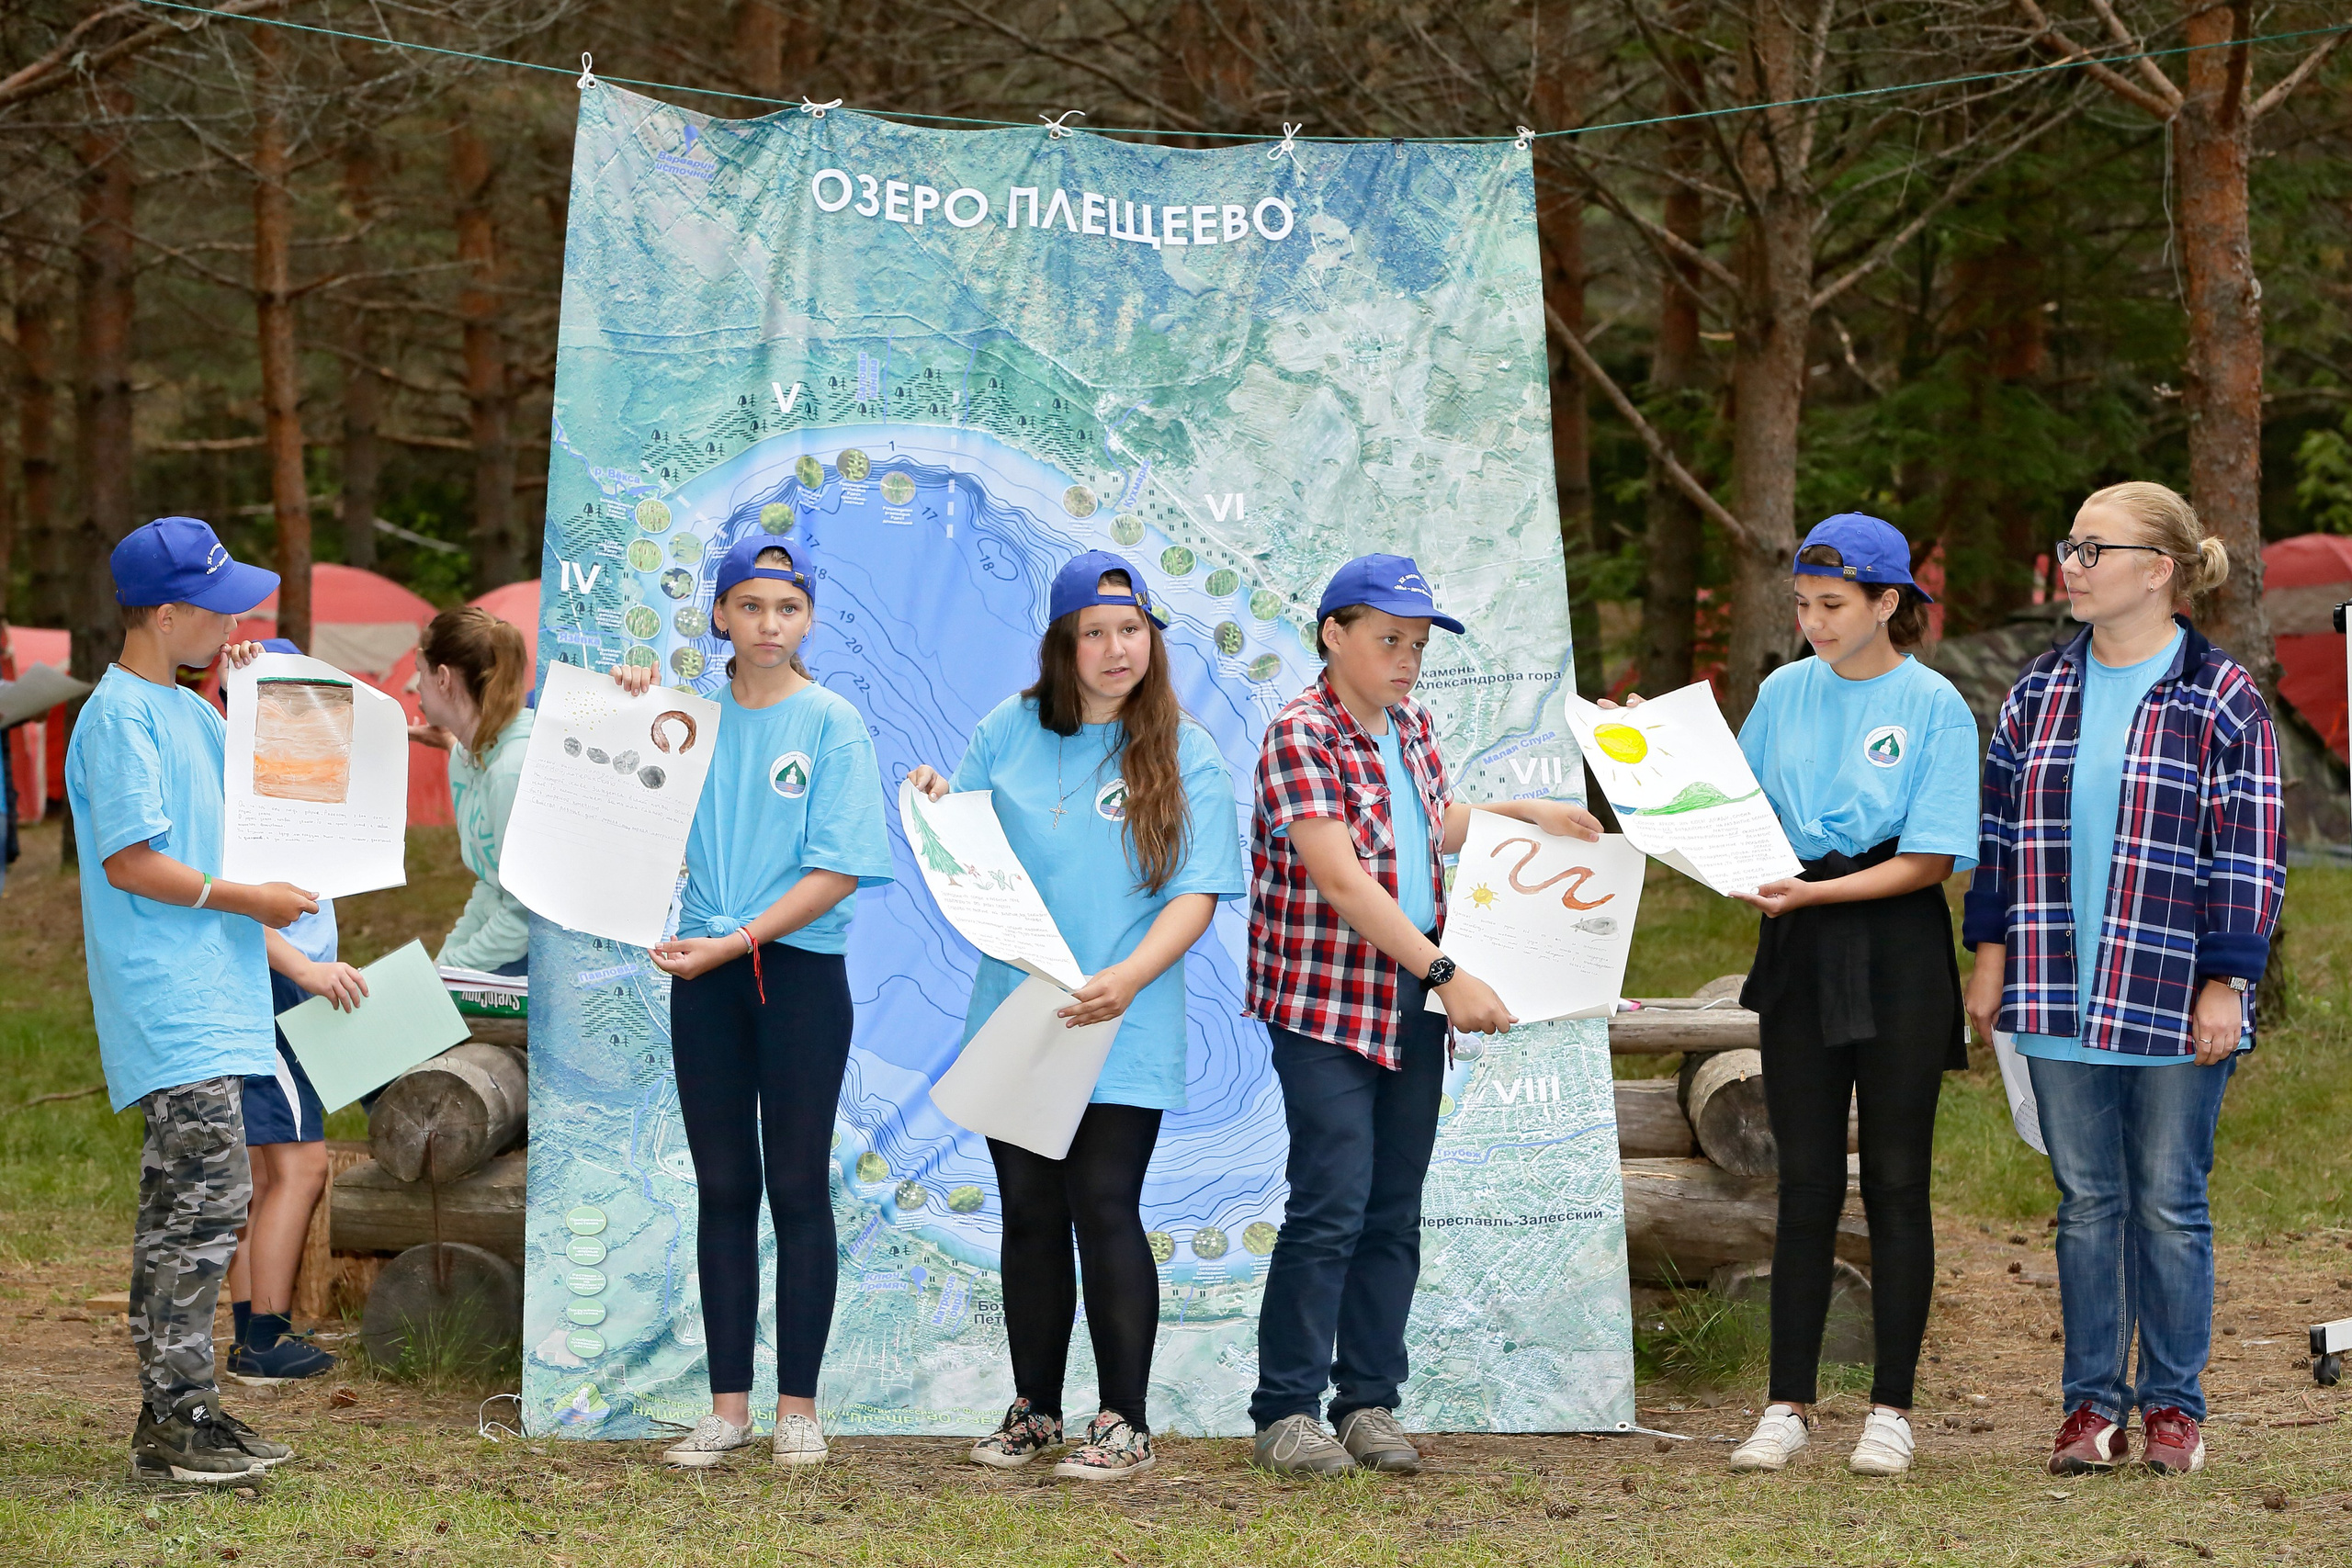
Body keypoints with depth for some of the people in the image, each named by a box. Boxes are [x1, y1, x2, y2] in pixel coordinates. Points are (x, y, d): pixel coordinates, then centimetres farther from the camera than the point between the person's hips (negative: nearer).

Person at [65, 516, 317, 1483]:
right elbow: (130, 862, -17)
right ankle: (173, 1422, -10)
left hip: (210, 1001, 10)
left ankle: (178, 1408, 17)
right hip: (173, 1012, -10)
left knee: (188, 1210, 12)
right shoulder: (121, 715, -12)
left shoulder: (187, 709, 17)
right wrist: (251, 900, -12)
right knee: (206, 1202, -13)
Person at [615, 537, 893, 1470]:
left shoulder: (832, 725, -5)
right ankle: (728, 1403, 11)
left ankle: (797, 1404, 8)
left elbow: (838, 871, -10)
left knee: (798, 1188, 2)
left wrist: (734, 941, -17)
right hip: (704, 973, 3)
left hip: (801, 971, -3)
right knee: (723, 1188, 7)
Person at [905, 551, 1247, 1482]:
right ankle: (1034, 1409, 21)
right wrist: (936, 810, -7)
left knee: (1103, 1210, -8)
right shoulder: (1009, 733, 7)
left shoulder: (1184, 756, -2)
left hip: (1124, 1031, -3)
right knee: (1029, 1212, 9)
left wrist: (1129, 978, -23)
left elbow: (1196, 896, -7)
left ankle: (1124, 1422, 1)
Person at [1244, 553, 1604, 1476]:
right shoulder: (1301, 736, -14)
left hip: (1413, 1006, 8)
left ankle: (1369, 1401, 15)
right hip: (1326, 1003, -8)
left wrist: (1523, 812, 17)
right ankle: (1287, 1411, -4)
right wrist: (1447, 973, -26)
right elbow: (1341, 879, -22)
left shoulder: (1412, 726, 12)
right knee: (1331, 1206, -11)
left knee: (1395, 1211, 8)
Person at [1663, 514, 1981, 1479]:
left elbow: (1930, 859, -11)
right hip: (1797, 961, 4)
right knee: (1806, 1182, 5)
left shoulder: (1933, 706, -6)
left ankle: (1891, 1409, 8)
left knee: (1895, 1182, 2)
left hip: (1897, 958, -4)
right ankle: (1788, 1406, 9)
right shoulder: (1783, 694, 7)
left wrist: (1811, 891, -19)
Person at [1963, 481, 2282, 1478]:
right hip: (2063, 994, 4)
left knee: (2169, 1203, 3)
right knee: (2085, 1200, 8)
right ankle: (2092, 1404, 14)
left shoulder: (2222, 703, -5)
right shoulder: (2041, 691, 9)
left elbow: (2249, 858, -6)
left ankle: (2173, 1405, 13)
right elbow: (2001, 827, 14)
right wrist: (1990, 955, 9)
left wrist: (2225, 984, -10)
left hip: (2172, 1006, -4)